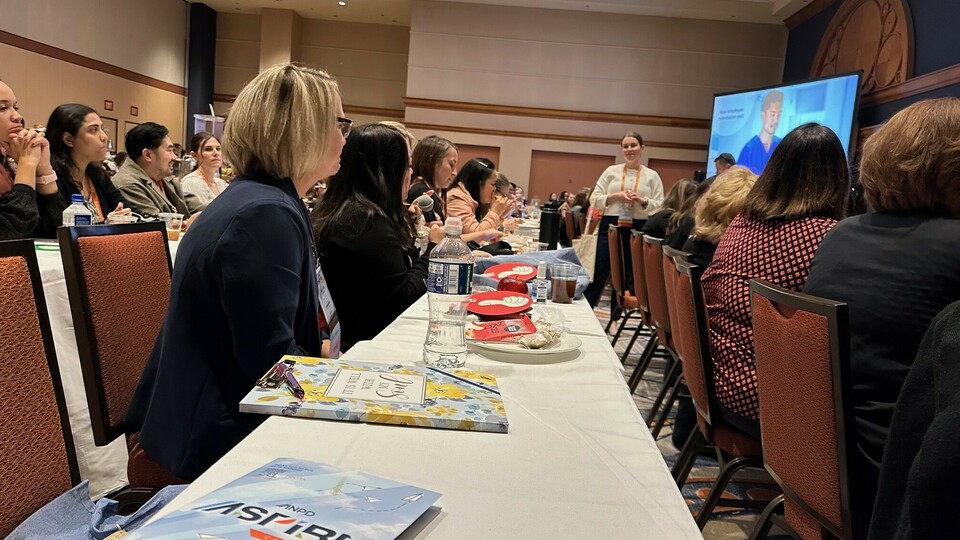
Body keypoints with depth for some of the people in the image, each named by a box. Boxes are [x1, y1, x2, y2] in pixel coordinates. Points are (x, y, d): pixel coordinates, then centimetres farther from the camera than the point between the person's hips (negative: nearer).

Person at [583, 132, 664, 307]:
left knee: (626, 277, 8)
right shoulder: (611, 171, 6)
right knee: (599, 274, -1)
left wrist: (642, 201, -16)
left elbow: (661, 206, 2)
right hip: (611, 226, 0)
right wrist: (616, 196, -12)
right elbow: (594, 199, 3)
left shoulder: (652, 175, 6)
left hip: (638, 229, 1)